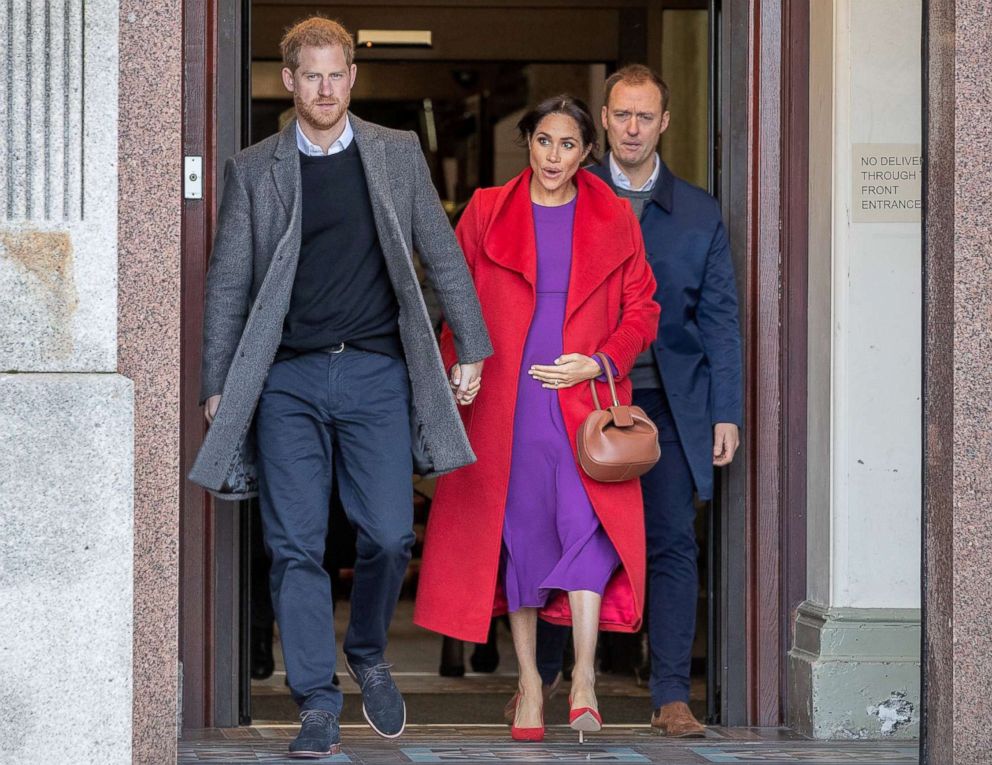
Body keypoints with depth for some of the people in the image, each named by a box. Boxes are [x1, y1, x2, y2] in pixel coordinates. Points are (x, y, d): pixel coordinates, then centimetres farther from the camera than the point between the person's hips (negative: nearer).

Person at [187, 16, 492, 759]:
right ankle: (317, 702, 4)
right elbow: (228, 283, 8)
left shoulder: (398, 154, 8)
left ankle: (368, 654, 22)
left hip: (376, 372, 0)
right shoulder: (254, 169, 6)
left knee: (388, 534, -6)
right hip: (288, 380, 0)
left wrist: (471, 349, 9)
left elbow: (443, 255, 12)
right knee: (296, 548, -3)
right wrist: (217, 385, 4)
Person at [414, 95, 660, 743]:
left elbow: (642, 311, 9)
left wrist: (597, 363, -7)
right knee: (517, 531, 2)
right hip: (505, 405, 1)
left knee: (585, 520, -18)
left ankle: (583, 679, -19)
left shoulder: (614, 220, 7)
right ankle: (529, 682, 11)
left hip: (584, 399, -1)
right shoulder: (488, 213, 7)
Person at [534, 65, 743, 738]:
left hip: (669, 404, 1)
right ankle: (539, 678, 17)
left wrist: (726, 413, 1)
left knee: (672, 543, 1)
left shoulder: (700, 213, 9)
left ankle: (671, 697, 6)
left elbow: (720, 320, 8)